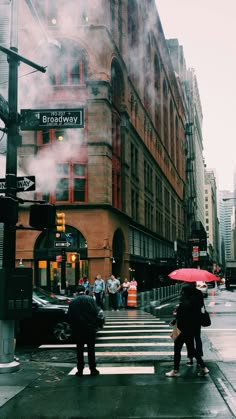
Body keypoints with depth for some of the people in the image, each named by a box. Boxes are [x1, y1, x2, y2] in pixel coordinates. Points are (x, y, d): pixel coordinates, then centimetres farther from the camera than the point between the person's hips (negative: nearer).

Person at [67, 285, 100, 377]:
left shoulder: (72, 302, -1)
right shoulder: (90, 299, -6)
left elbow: (69, 316, -1)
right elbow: (96, 312, -11)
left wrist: (73, 326, 12)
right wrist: (94, 323, 3)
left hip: (77, 329, 1)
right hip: (90, 328, -1)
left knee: (79, 349, 9)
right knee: (91, 349, 8)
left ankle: (80, 370, 11)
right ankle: (93, 369, 10)